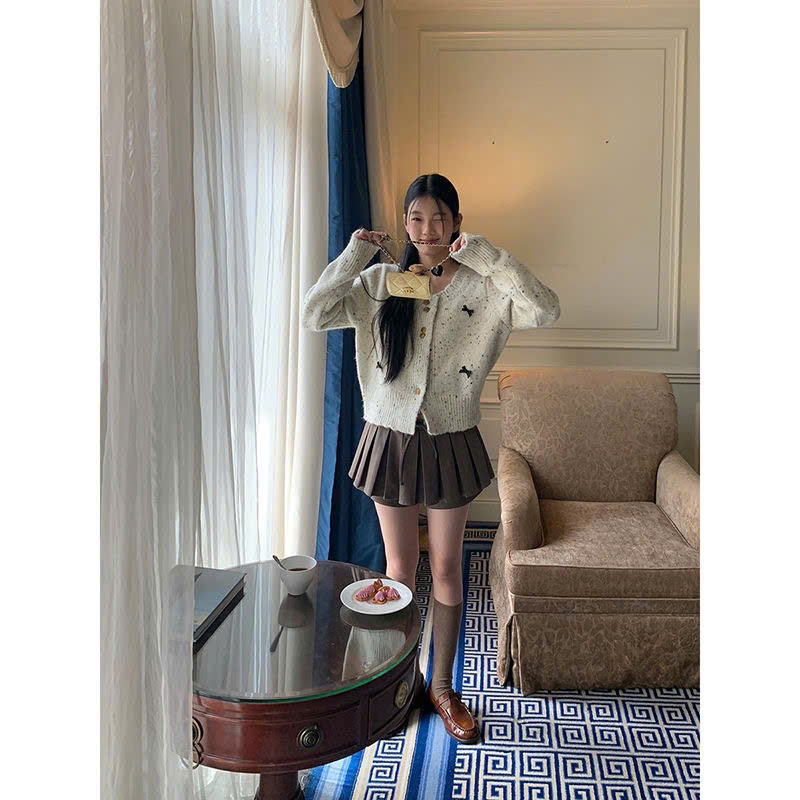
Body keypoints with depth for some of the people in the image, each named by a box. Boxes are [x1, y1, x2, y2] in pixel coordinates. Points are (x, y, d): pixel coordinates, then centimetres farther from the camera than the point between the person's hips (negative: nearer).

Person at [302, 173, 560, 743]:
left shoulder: (482, 289, -5)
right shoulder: (379, 283, 0)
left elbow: (546, 311, -22)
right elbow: (315, 315, -12)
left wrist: (482, 254, -22)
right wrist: (356, 253, -11)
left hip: (451, 444, -1)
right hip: (390, 439, 1)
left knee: (446, 568, 11)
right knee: (399, 568, 13)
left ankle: (442, 685, 29)